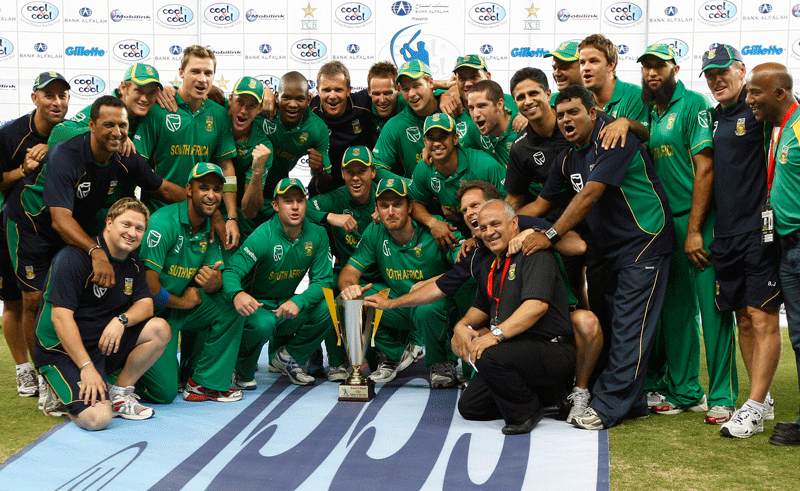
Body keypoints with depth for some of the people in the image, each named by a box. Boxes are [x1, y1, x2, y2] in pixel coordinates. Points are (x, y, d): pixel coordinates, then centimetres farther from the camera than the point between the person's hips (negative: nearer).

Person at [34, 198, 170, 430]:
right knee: (97, 418, -26)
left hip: (105, 342, 7)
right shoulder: (75, 256, -18)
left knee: (160, 329, -13)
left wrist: (122, 320, -21)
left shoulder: (133, 263, 7)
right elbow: (60, 317, -22)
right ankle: (60, 391, 7)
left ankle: (119, 393, -1)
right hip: (62, 349, -7)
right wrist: (86, 367, -25)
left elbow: (145, 304, 3)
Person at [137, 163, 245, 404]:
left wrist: (213, 283, -24)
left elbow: (218, 280, 1)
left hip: (183, 307, 7)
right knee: (164, 392, -14)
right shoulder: (164, 222, -21)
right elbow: (148, 284, -25)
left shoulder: (211, 229, 2)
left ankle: (202, 381, -3)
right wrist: (183, 301, -10)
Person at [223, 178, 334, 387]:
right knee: (263, 323, -38)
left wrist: (298, 301, -32)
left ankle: (287, 356, 2)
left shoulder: (317, 235, -7)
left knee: (328, 308, -22)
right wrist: (237, 294, -55)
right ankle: (242, 370, -5)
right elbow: (231, 271, -29)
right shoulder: (262, 236, -20)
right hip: (256, 304, -4)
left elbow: (323, 280, -10)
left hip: (287, 303, 5)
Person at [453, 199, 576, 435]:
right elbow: (481, 307, 26)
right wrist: (462, 325, 3)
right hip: (518, 350, 9)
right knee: (469, 407, 4)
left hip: (553, 351, -9)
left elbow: (537, 305, -27)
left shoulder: (535, 254, -12)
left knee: (490, 357, -35)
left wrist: (496, 334, -34)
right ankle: (541, 394, 16)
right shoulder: (490, 268, 16)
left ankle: (525, 411, -10)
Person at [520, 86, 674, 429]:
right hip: (612, 248, 9)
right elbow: (542, 202, 16)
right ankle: (632, 402, 16)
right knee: (617, 325, 8)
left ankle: (607, 407, -8)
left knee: (629, 327, -9)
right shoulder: (568, 158, 11)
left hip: (645, 241, -9)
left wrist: (550, 235, -23)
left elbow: (590, 194, -22)